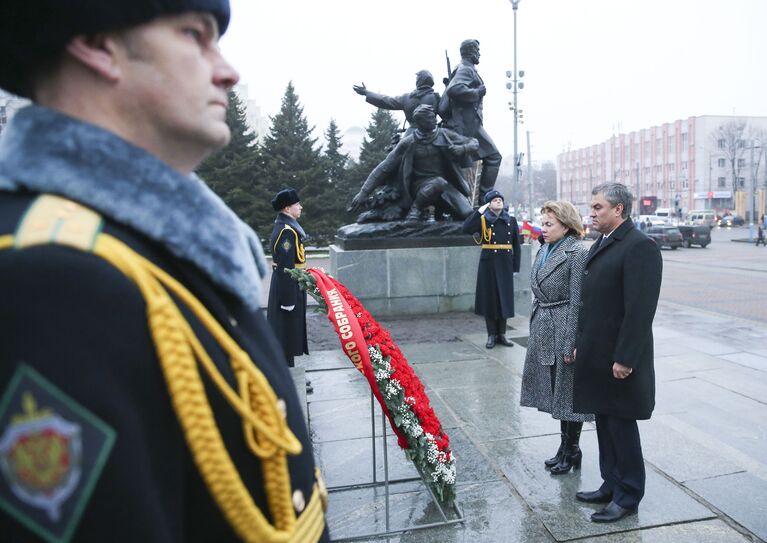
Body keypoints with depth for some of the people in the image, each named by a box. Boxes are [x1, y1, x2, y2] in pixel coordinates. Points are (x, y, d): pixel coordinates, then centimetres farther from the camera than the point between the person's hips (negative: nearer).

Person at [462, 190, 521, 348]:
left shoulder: (511, 221, 6)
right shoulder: (483, 220, 0)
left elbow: (516, 245, 8)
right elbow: (466, 228, -18)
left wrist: (516, 266, 3)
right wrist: (479, 211, -15)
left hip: (505, 263, 2)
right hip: (488, 263, -2)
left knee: (505, 298, 6)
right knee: (489, 298, 2)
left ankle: (502, 334, 18)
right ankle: (491, 335, 12)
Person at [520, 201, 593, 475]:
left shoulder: (577, 254, -14)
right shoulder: (544, 251, 10)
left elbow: (577, 303, -17)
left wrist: (571, 344, -18)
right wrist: (534, 331, 15)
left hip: (564, 331, -8)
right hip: (543, 331, 8)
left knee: (568, 393, 6)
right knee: (556, 393, 17)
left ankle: (571, 449, 23)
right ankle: (565, 447, 31)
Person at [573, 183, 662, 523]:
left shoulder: (639, 247, -16)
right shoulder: (600, 245, 13)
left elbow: (640, 309, -21)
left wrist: (625, 359, -21)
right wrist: (581, 345, 15)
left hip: (619, 359, -8)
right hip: (597, 356, 9)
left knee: (621, 426, 5)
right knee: (605, 424, 17)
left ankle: (628, 497, 21)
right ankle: (611, 485, 32)